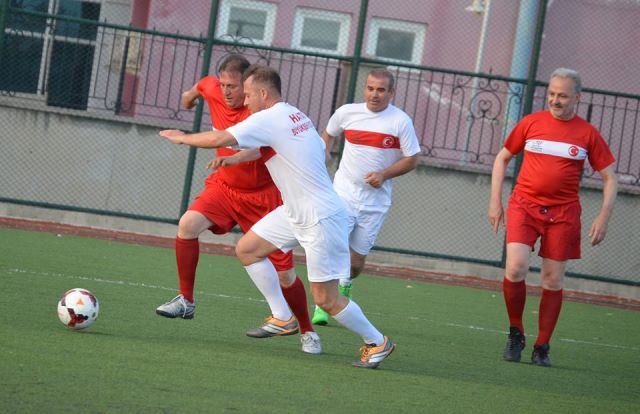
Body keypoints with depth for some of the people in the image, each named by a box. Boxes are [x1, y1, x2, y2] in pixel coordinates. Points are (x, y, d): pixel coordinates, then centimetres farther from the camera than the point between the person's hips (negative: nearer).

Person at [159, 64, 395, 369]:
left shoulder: (269, 119, -17)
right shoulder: (296, 116, 10)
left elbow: (218, 139, -21)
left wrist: (182, 138, -2)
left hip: (321, 218, -10)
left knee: (325, 299, -5)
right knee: (246, 249, 8)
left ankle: (376, 342, 12)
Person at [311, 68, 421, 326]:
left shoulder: (401, 121, -6)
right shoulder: (347, 112, -1)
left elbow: (412, 159, -1)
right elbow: (329, 133, 21)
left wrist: (384, 174, -14)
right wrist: (325, 152, 1)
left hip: (375, 199, 0)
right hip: (343, 192, 0)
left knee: (357, 260, 6)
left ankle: (345, 287, 40)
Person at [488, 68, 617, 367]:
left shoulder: (588, 134, 1)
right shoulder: (531, 123, 3)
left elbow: (609, 178, 7)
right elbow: (502, 158, 15)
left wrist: (603, 218, -4)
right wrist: (495, 201, 8)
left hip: (563, 213, 0)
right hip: (524, 206, 0)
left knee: (553, 280, 2)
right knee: (516, 268, -18)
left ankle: (542, 348, 15)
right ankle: (515, 333, 4)